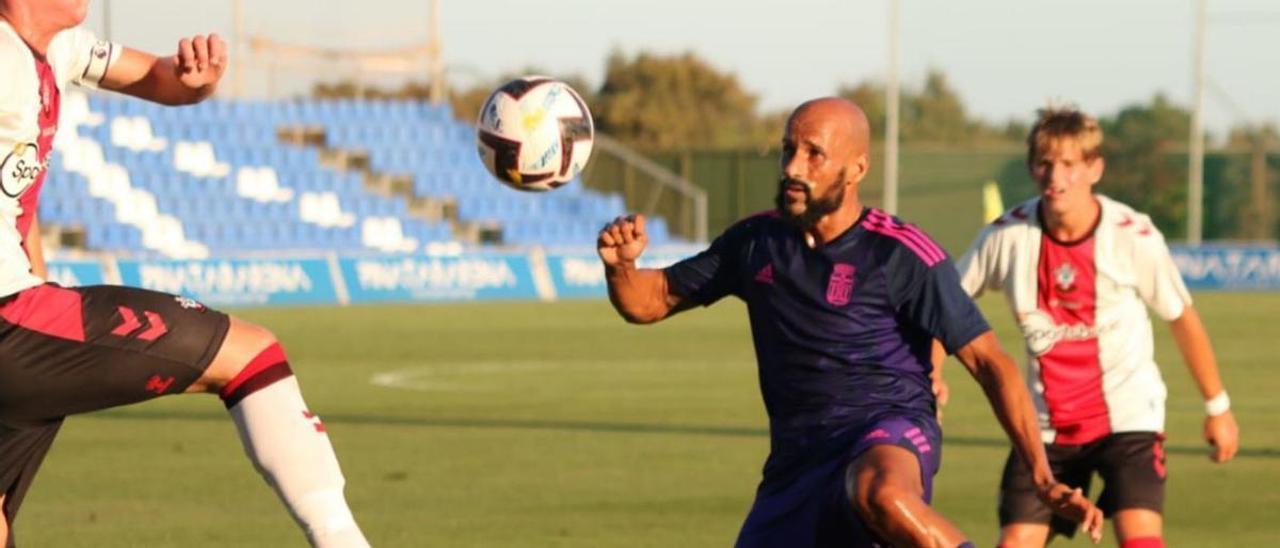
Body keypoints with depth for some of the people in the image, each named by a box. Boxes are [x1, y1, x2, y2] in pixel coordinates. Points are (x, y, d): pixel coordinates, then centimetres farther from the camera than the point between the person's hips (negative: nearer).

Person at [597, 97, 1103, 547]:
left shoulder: (902, 255, -8)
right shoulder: (756, 243, 8)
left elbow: (988, 362, -9)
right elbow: (649, 301, 15)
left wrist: (1043, 478, -18)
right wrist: (620, 265, -9)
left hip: (890, 439, -6)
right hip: (796, 459, 6)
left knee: (881, 494, -42)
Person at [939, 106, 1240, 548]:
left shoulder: (1133, 236, -13)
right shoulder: (1008, 236, -9)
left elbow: (1182, 319, 1)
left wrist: (1217, 406, 10)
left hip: (1128, 416, -3)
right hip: (1046, 424, 3)